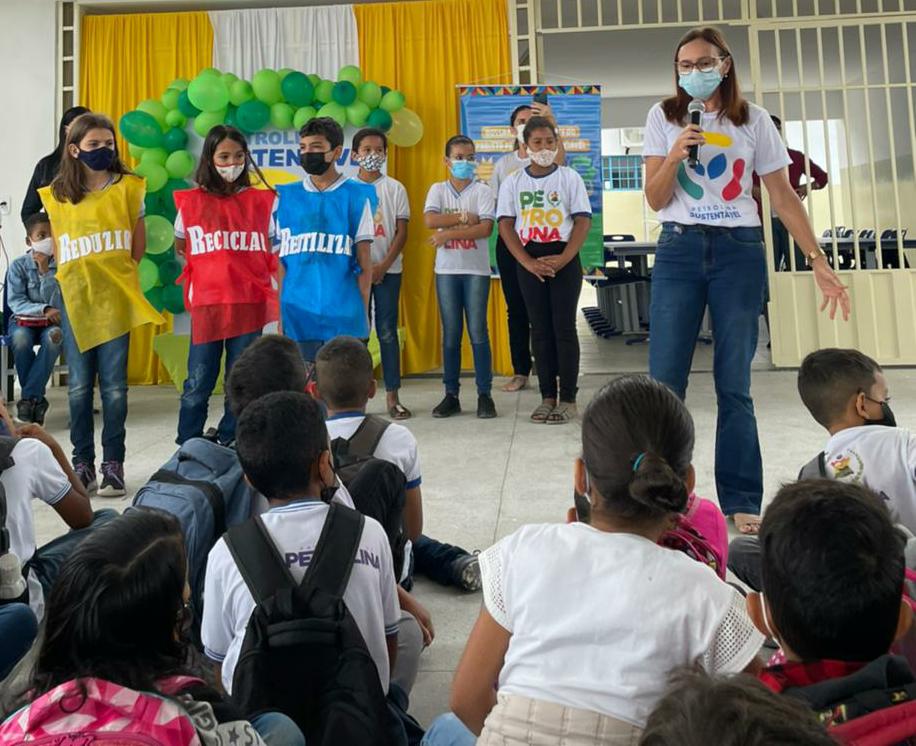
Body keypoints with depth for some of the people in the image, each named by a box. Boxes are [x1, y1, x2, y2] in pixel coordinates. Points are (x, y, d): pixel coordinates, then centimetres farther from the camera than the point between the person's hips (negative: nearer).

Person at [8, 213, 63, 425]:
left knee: (54, 337, -36)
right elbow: (15, 302, -10)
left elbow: (55, 303, -11)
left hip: (51, 323, 0)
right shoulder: (18, 265, -3)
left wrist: (44, 270, -17)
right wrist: (44, 310, -25)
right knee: (20, 338, -35)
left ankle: (28, 399, -28)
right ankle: (37, 399, -21)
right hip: (23, 321, 0)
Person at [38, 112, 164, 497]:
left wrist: (111, 273, 6)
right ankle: (82, 463, 15)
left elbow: (138, 247, 4)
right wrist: (79, 276, 4)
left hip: (115, 298, -2)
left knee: (114, 385, 0)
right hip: (75, 297, 2)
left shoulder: (128, 187, 1)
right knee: (79, 385, 6)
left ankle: (113, 464, 8)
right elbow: (59, 252, 12)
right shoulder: (57, 195, 6)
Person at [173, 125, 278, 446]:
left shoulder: (262, 201, 5)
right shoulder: (191, 202, 4)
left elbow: (275, 255, 8)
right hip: (206, 304, 0)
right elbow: (180, 248, 18)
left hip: (249, 304, 1)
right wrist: (211, 267, 7)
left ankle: (230, 446, 20)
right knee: (198, 385, 3)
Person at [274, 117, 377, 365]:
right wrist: (280, 312, 5)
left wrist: (363, 312, 0)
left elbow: (364, 261, 3)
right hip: (298, 316, 2)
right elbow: (282, 261, 10)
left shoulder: (356, 196, 1)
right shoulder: (287, 197, 8)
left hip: (344, 318, -2)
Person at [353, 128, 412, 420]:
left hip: (388, 269, 0)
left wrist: (383, 265, -8)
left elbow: (402, 232, 2)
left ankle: (392, 396, 6)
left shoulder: (395, 188, 4)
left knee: (387, 332, 2)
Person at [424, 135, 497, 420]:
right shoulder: (438, 189, 8)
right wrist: (465, 218, -12)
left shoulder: (483, 191, 1)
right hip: (447, 269, 2)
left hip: (476, 270, -2)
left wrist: (448, 233, -15)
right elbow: (429, 220, -10)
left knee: (478, 332, -1)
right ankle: (451, 395, 11)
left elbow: (485, 229, -12)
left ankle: (485, 394, 6)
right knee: (450, 334, 5)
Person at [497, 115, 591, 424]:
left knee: (564, 327, -3)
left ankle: (568, 398, 2)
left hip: (564, 258, -2)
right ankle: (548, 396, 11)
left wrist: (563, 259, -15)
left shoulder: (570, 178, 2)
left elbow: (583, 221, -3)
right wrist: (528, 262, -10)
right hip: (529, 261, 2)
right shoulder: (513, 182, 6)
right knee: (540, 329, 5)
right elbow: (506, 225, 1)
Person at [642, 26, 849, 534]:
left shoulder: (753, 121, 5)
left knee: (734, 383, 1)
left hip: (739, 251, 0)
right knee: (665, 380, -4)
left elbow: (783, 197, 6)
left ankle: (741, 502, 10)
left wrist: (817, 260, -1)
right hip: (679, 250, 0)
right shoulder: (664, 117, 5)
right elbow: (655, 200, 2)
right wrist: (675, 156, -17)